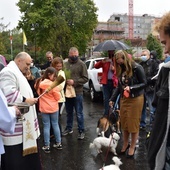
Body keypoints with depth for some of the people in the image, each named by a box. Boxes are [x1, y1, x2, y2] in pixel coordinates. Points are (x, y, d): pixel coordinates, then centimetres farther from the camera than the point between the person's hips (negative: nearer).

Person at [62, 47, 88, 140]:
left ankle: (81, 131, 15)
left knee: (79, 113, 3)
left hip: (77, 92, -4)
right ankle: (69, 128, 34)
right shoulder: (65, 64, 7)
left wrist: (74, 82, -18)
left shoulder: (81, 64, -5)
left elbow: (85, 79, -8)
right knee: (69, 112, 18)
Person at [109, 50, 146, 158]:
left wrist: (131, 88, -23)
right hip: (124, 99, 6)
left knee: (133, 124, 4)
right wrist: (112, 99, 6)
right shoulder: (121, 70, 6)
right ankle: (125, 145, 27)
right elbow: (119, 86, 11)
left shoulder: (137, 68, -13)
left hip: (135, 99, -6)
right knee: (124, 124, 12)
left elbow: (144, 83, -10)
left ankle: (132, 147, 19)